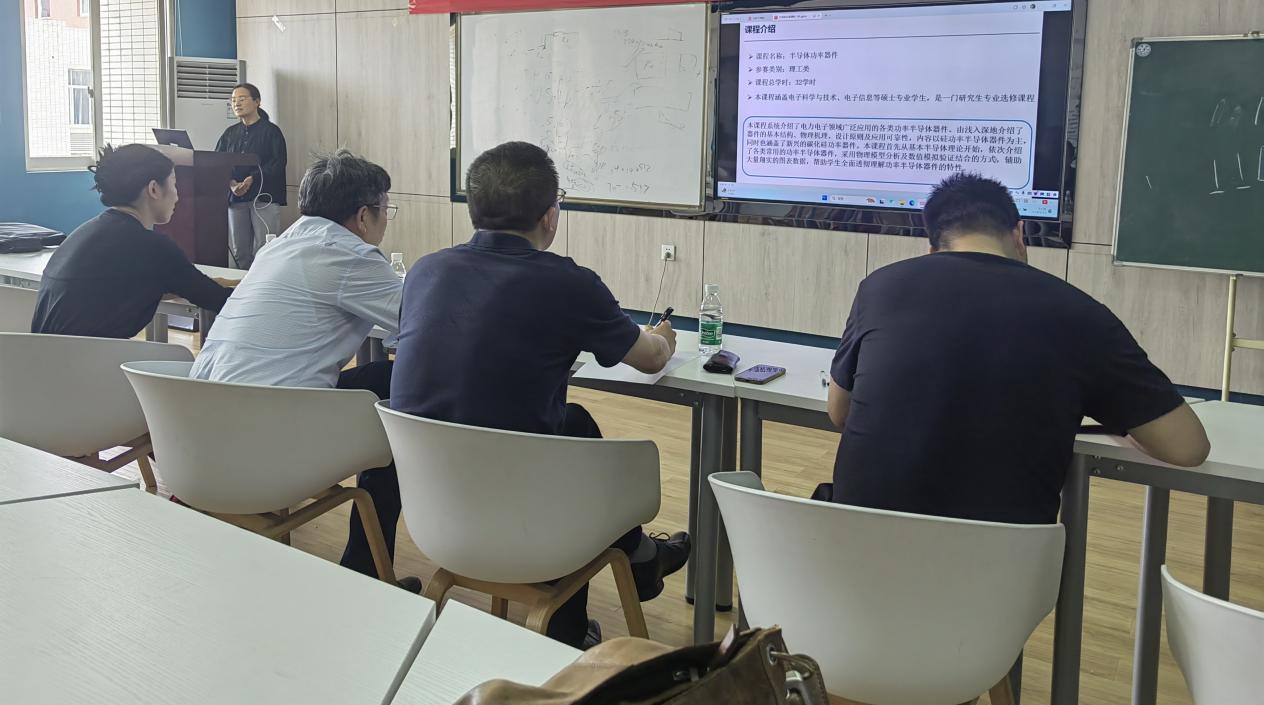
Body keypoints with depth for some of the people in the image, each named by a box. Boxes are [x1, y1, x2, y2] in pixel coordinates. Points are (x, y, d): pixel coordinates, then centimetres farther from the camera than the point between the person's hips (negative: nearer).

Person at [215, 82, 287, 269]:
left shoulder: (271, 131, 3)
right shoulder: (230, 133, 16)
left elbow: (278, 163, -8)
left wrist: (252, 179, -19)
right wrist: (230, 183, -12)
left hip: (264, 197, -5)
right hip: (235, 198, 5)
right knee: (238, 251, 4)